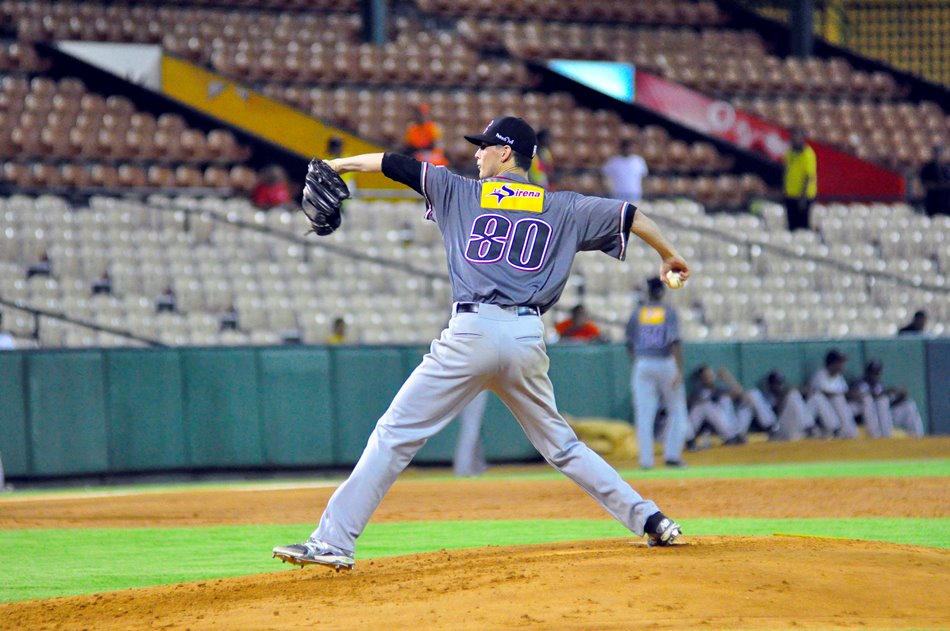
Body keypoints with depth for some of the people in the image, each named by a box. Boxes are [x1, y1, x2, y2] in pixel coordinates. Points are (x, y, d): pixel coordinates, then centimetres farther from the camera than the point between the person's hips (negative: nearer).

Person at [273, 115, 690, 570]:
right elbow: (631, 217, 22)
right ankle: (651, 520, 13)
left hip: (472, 333, -4)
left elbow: (394, 165, 17)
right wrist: (670, 256, 39)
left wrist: (334, 166, 31)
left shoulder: (460, 192, 13)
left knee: (395, 434, -4)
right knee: (561, 446, 19)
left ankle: (334, 540, -11)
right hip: (529, 340, 4)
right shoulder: (563, 208, 17)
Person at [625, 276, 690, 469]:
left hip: (642, 365, 2)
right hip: (666, 364, -2)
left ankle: (646, 459, -3)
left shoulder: (637, 313, 4)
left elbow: (629, 344, 9)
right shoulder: (669, 312, -4)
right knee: (676, 410, 11)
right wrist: (679, 370, -16)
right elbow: (675, 341, -14)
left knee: (644, 413, 2)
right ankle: (672, 455, 2)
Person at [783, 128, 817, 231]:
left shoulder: (807, 154, -11)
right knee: (792, 225, 8)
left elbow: (809, 176, -15)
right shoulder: (790, 153, 11)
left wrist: (803, 196, -19)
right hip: (790, 196, 7)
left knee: (802, 224, -6)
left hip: (803, 195, -7)